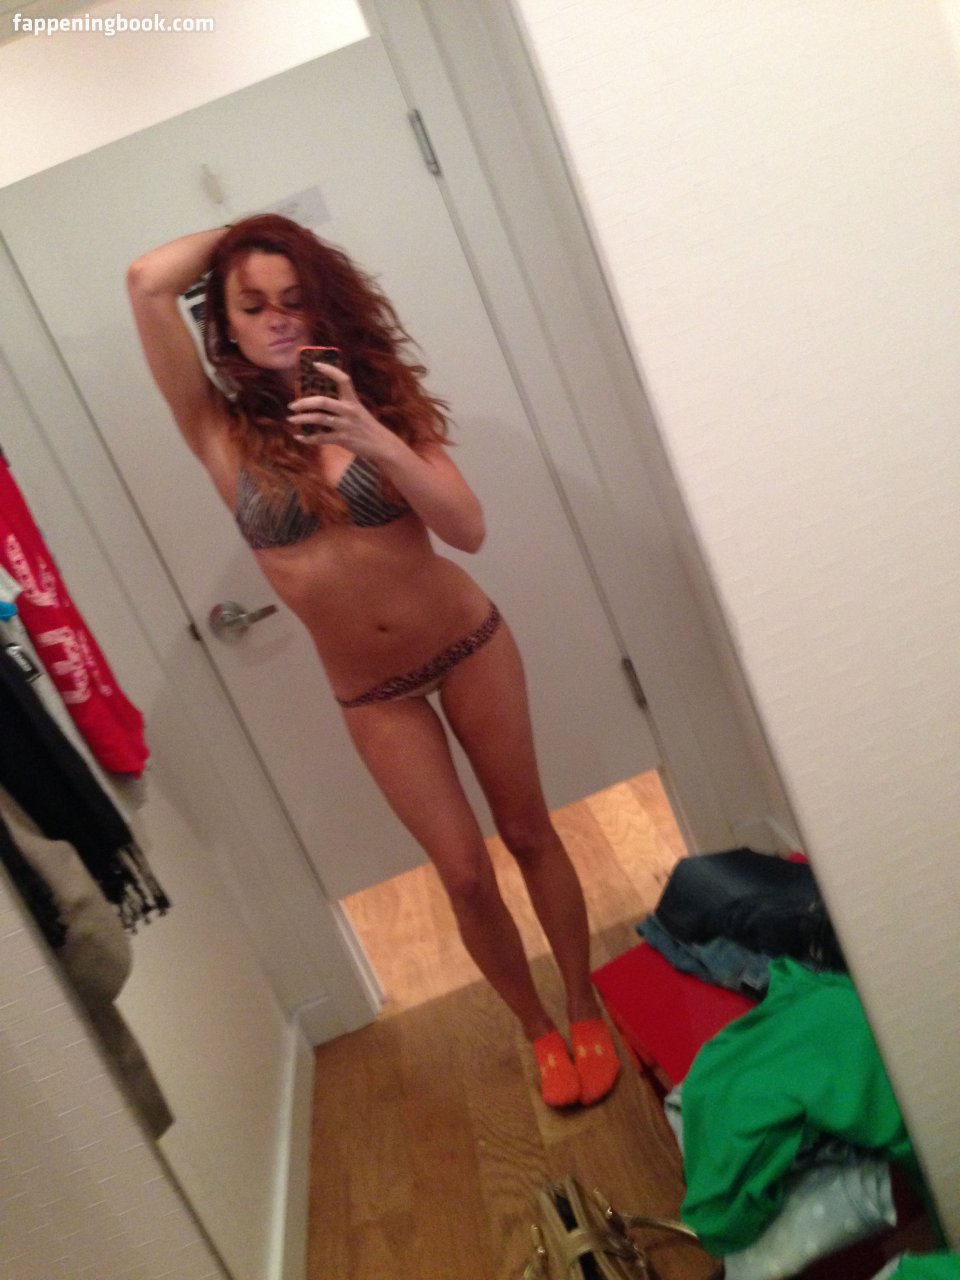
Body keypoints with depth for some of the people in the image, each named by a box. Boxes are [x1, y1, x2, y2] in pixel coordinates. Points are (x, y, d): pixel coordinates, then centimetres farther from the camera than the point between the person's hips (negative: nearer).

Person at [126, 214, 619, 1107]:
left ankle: (587, 1012, 35)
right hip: (373, 695, 0)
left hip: (469, 645, 1)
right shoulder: (222, 432, -8)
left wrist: (376, 440, -30)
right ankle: (537, 1029, 33)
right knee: (464, 871, 5)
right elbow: (147, 282, -20)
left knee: (529, 833, 11)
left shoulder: (377, 395, -6)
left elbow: (469, 529, -16)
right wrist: (241, 232, -3)